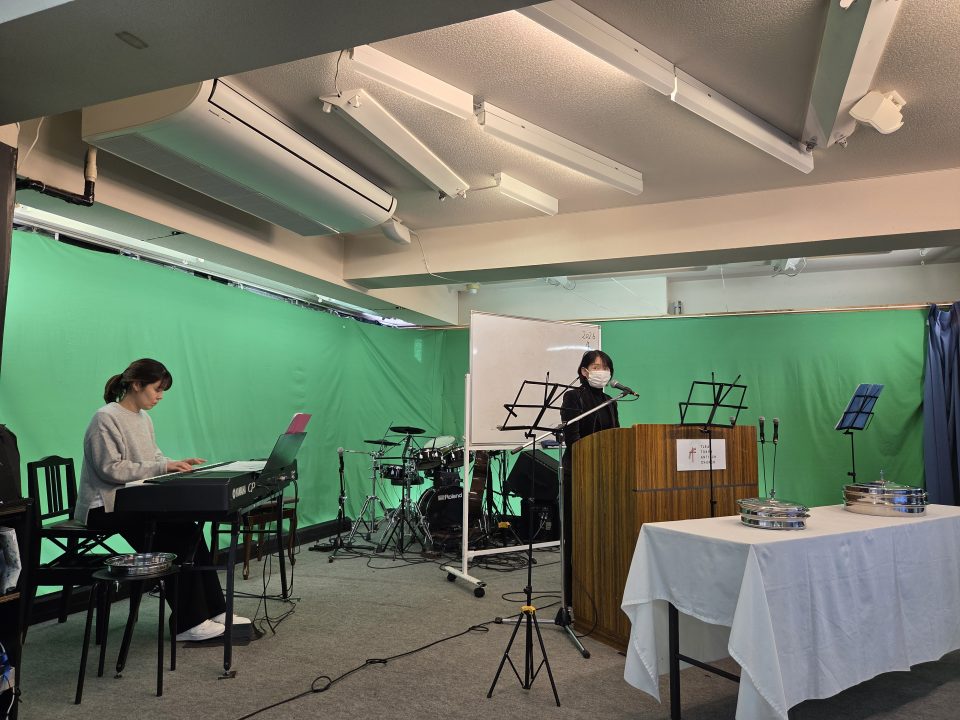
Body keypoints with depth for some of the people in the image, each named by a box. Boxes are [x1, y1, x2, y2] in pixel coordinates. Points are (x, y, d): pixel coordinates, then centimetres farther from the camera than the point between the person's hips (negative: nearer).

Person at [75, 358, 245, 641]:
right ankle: (189, 623, -11)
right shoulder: (106, 418, -14)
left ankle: (214, 611, -6)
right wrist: (163, 466, -23)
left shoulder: (144, 419, 14)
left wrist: (176, 463, -2)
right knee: (180, 535, -21)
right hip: (106, 508, -8)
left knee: (189, 528, -12)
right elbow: (111, 469, -21)